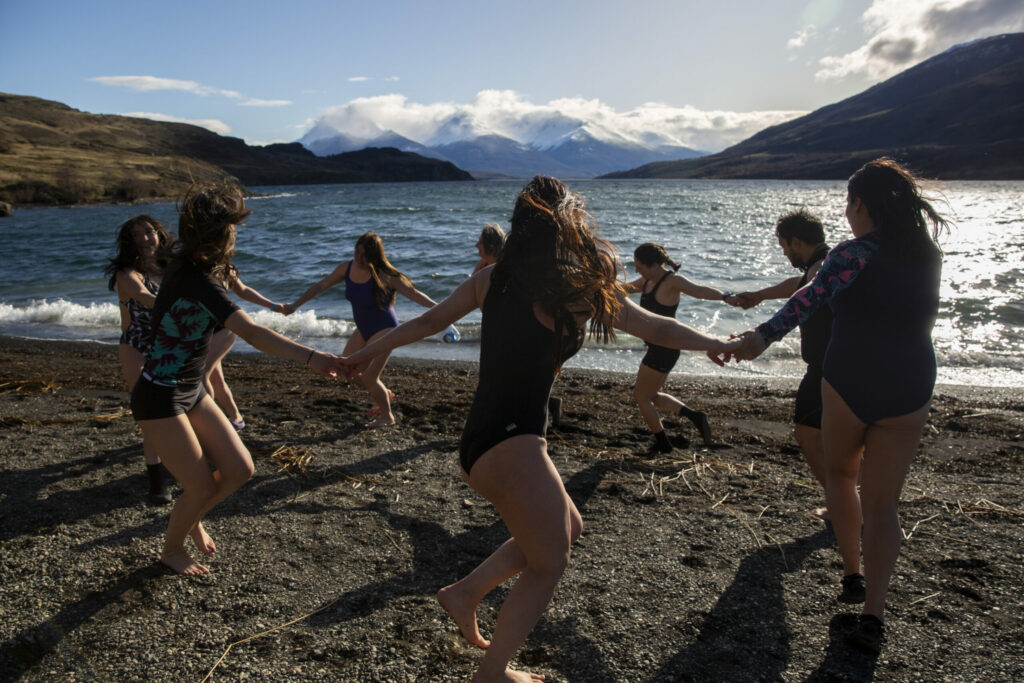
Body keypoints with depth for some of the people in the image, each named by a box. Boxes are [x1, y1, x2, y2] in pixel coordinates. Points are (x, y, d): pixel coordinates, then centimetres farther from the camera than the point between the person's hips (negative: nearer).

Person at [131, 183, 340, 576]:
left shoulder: (187, 265, 2)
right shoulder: (197, 280, -26)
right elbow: (252, 333, -40)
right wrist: (310, 357, -48)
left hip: (190, 392, 9)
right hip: (159, 399, -9)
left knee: (239, 470, 4)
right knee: (203, 488, -2)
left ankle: (191, 518, 32)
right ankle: (171, 550, 26)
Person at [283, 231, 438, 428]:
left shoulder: (384, 275, -21)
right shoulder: (347, 268, -3)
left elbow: (413, 293, -23)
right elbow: (321, 286, 9)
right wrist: (295, 304, 11)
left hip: (384, 330, -8)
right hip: (363, 330, 8)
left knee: (369, 378, -10)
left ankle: (387, 416, 15)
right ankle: (385, 395, 31)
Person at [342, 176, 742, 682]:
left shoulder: (492, 278, 6)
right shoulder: (585, 290, -8)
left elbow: (428, 322, 13)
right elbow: (659, 330, 4)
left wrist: (368, 352, 26)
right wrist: (720, 345, 20)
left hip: (480, 440, 7)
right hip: (510, 444, -7)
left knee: (567, 527, 24)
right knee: (548, 564, 12)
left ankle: (467, 591, 26)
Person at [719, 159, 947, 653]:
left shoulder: (857, 253, -13)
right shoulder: (928, 254, 4)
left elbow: (813, 295, -31)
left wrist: (765, 335, -42)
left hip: (849, 381, -4)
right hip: (911, 389, 4)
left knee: (839, 472, 24)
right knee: (882, 503, 9)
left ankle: (853, 573, 22)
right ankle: (872, 615, 5)